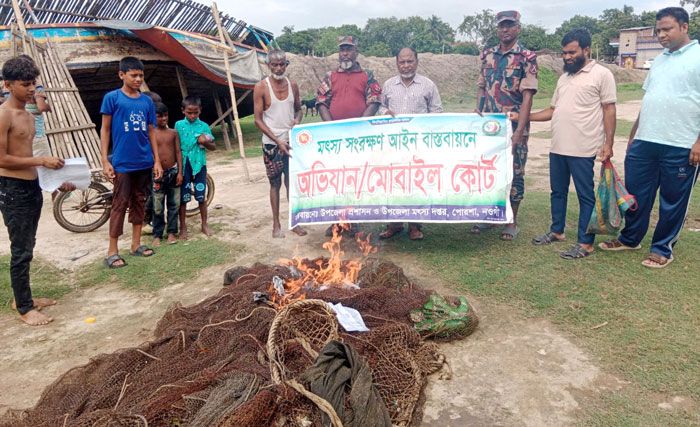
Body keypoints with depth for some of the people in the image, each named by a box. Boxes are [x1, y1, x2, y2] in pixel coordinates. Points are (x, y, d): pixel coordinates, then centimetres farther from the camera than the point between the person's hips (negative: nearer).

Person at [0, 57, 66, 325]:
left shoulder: (28, 116, 13)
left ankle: (22, 297, 29)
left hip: (32, 187, 8)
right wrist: (41, 160, -17)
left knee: (26, 247, 16)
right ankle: (25, 309, 9)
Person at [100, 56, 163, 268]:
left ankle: (136, 245, 22)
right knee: (120, 204, -3)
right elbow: (105, 130, -2)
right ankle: (112, 252, 5)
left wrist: (157, 161, 8)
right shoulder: (112, 98, -4)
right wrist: (105, 160, -8)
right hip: (122, 162, -4)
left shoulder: (147, 100, 8)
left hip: (144, 162, 5)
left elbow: (151, 131, 11)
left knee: (139, 201, 12)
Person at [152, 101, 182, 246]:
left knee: (174, 204, 7)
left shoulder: (173, 133, 5)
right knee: (157, 207, 3)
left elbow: (178, 152, 4)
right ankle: (157, 235, 13)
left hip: (173, 172, 2)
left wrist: (180, 172, -3)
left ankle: (172, 232, 18)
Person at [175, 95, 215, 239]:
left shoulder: (204, 126, 2)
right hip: (184, 165, 0)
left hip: (199, 164, 0)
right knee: (183, 198, 5)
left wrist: (205, 142, -14)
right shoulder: (179, 125, 1)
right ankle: (183, 228, 16)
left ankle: (204, 224, 22)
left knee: (201, 196, 6)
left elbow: (213, 147, 7)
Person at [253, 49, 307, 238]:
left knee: (292, 182, 7)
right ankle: (276, 225, 14)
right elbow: (258, 120, -7)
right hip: (272, 143, -3)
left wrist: (297, 121, -6)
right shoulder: (261, 87, -6)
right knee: (275, 183, 4)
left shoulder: (293, 86, 7)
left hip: (291, 141, 4)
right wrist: (278, 141, -15)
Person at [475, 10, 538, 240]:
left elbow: (527, 96, -11)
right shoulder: (487, 55, 10)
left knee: (514, 173, 3)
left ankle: (512, 222, 15)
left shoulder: (526, 57, -5)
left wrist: (519, 131, -18)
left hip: (513, 127, -4)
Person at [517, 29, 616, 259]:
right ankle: (557, 231, 32)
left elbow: (609, 111, -6)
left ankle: (585, 243, 9)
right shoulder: (564, 78, 16)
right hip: (557, 147, 7)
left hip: (583, 150, -7)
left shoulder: (601, 74, -3)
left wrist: (608, 143, -12)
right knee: (558, 191, 16)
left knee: (586, 195, 1)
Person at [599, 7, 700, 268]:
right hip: (644, 143, 6)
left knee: (673, 201, 6)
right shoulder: (659, 60, 16)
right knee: (636, 194, 12)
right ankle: (630, 239, 28)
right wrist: (633, 135, 17)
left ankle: (663, 249, 19)